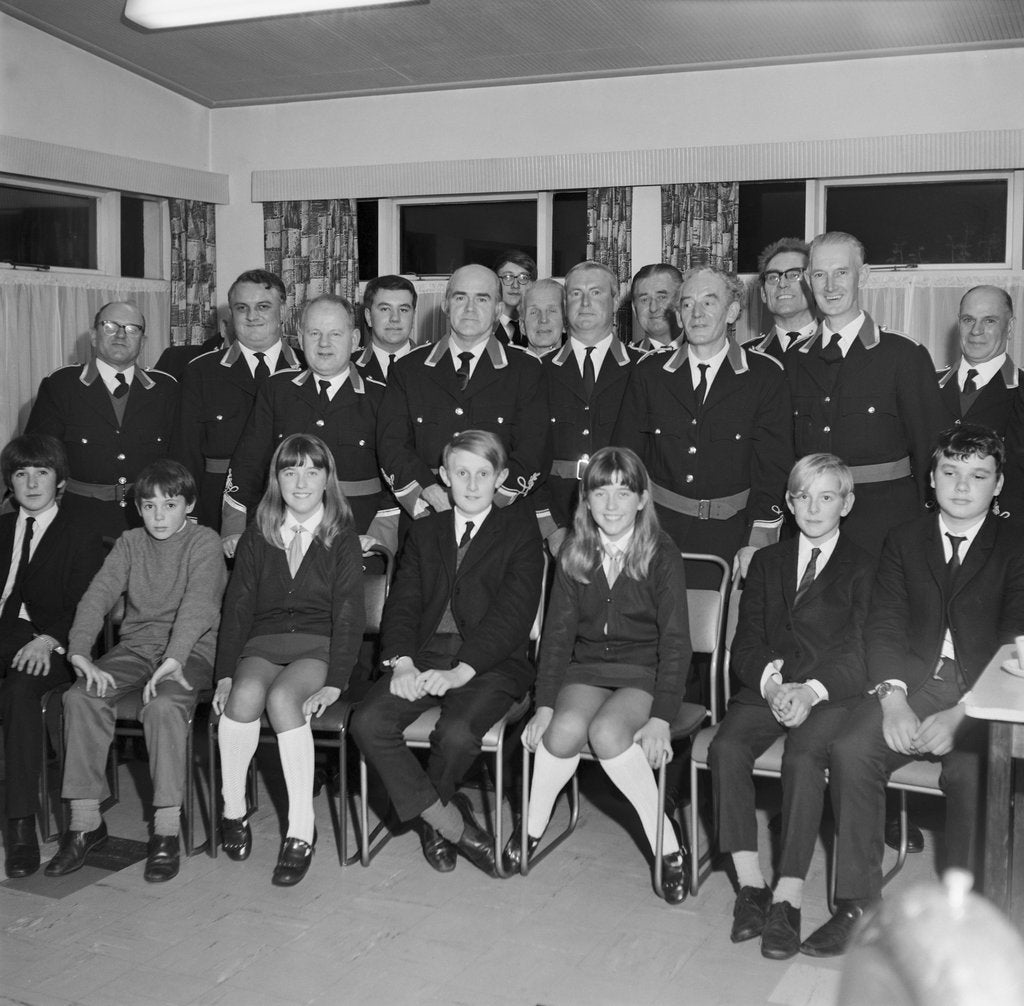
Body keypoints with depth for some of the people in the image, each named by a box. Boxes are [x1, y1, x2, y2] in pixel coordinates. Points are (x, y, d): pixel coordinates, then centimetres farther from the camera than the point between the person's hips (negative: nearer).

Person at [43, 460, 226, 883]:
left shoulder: (204, 542, -4)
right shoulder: (130, 543, 10)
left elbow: (198, 602, -19)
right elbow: (98, 594, -2)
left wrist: (172, 661, -34)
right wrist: (81, 655, -18)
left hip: (191, 649, -4)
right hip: (136, 646, 5)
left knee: (163, 705, -34)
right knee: (80, 697, -20)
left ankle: (166, 828, -24)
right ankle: (85, 820, -10)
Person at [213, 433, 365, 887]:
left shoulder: (342, 540, 5)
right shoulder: (256, 539, 14)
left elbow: (349, 615, -2)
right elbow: (237, 608, 9)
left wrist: (333, 684, -15)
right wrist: (224, 675, -5)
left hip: (320, 647, -2)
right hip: (262, 645, 2)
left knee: (282, 697, -33)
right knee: (245, 693, -31)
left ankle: (302, 828, -29)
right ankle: (232, 810, -14)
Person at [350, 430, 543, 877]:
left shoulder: (520, 531, 5)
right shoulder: (424, 531, 20)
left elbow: (514, 612, -7)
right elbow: (403, 602, 10)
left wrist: (462, 670, -19)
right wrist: (402, 662, -10)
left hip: (491, 663, -4)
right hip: (425, 655, 4)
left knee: (457, 733, -31)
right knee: (367, 723, -22)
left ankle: (432, 819, 2)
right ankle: (453, 825, -12)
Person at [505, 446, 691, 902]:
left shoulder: (662, 556, -7)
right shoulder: (573, 555, 4)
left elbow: (675, 640, -10)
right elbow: (558, 632, 4)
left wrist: (661, 717, -20)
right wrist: (545, 704, -7)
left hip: (644, 673, -3)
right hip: (586, 668, 3)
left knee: (607, 731, -32)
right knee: (566, 728, -28)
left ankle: (667, 846, -17)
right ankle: (532, 828, -4)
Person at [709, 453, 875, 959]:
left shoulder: (863, 566, 11)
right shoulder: (766, 561, 21)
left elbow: (858, 652, -2)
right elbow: (744, 646, 11)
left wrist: (812, 690, -19)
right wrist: (771, 681, -11)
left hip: (831, 691, -3)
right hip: (766, 686, 3)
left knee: (803, 757, -32)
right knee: (725, 748, -26)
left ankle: (788, 898, -30)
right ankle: (750, 884, -23)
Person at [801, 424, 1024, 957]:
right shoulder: (904, 539, 16)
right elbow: (884, 626, 6)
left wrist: (959, 714, -16)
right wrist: (893, 700, -12)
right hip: (913, 681, 3)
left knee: (970, 769, -32)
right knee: (850, 749, -25)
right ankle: (857, 904, -16)